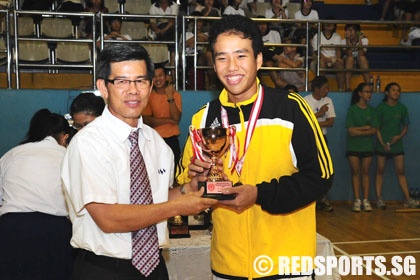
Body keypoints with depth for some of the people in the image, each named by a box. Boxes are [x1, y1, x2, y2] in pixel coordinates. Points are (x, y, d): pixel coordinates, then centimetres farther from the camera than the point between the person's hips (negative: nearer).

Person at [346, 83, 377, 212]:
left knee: (365, 172, 5)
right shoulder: (352, 109, -2)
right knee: (355, 173, 1)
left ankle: (366, 200, 7)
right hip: (353, 147, -2)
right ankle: (357, 200, 4)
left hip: (368, 146, 2)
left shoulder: (371, 110, 6)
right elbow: (351, 130, -10)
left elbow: (374, 131, -3)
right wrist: (366, 127, -9)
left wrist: (358, 132, -15)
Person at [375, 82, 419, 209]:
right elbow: (376, 127, -5)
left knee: (400, 171, 3)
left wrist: (399, 136, -10)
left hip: (397, 143, 2)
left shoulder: (402, 108, 5)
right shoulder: (381, 107, -3)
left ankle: (407, 199, 5)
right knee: (380, 171, 3)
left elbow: (405, 126, 9)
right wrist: (382, 143, -14)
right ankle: (379, 198, 7)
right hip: (382, 144, -2)